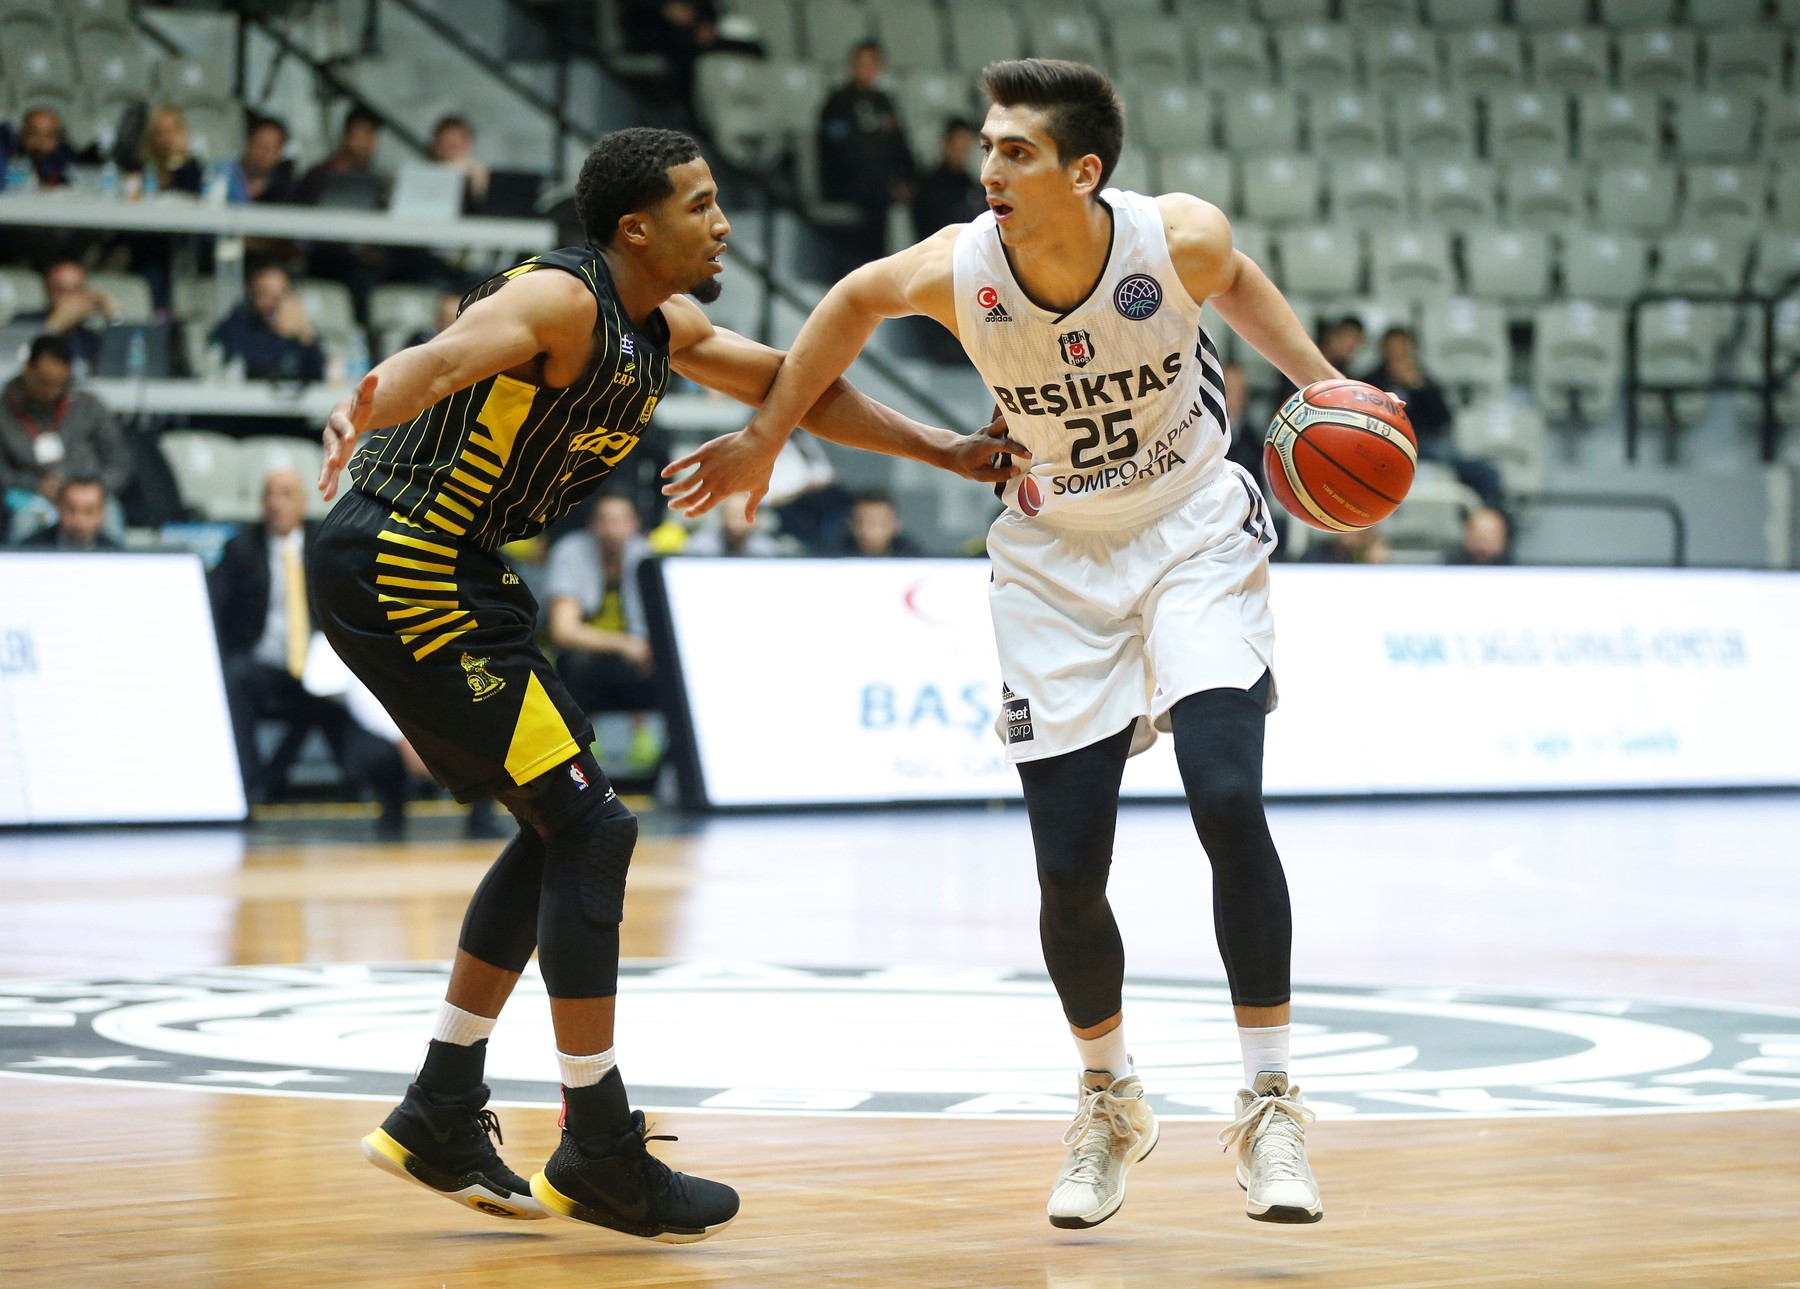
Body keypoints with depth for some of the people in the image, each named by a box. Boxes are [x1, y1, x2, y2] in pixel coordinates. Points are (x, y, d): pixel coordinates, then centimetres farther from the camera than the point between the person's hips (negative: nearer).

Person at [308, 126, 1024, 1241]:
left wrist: (949, 453, 25)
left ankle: (440, 1117, 22)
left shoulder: (665, 329, 10)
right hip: (400, 571, -10)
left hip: (454, 578, 10)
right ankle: (600, 1155, -4)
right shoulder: (561, 302, -19)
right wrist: (363, 412, -60)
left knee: (562, 830, 16)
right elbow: (443, 357, -39)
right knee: (590, 824, -10)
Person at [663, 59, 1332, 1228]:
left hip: (1194, 534, -1)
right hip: (1057, 562, 1)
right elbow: (857, 300, 2)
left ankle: (1270, 1108, -7)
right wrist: (764, 439, 7)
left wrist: (1322, 382, -5)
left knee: (1228, 802, -21)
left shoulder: (1179, 240, -23)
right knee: (1069, 870, -3)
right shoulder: (957, 270, -21)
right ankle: (1110, 1105, 25)